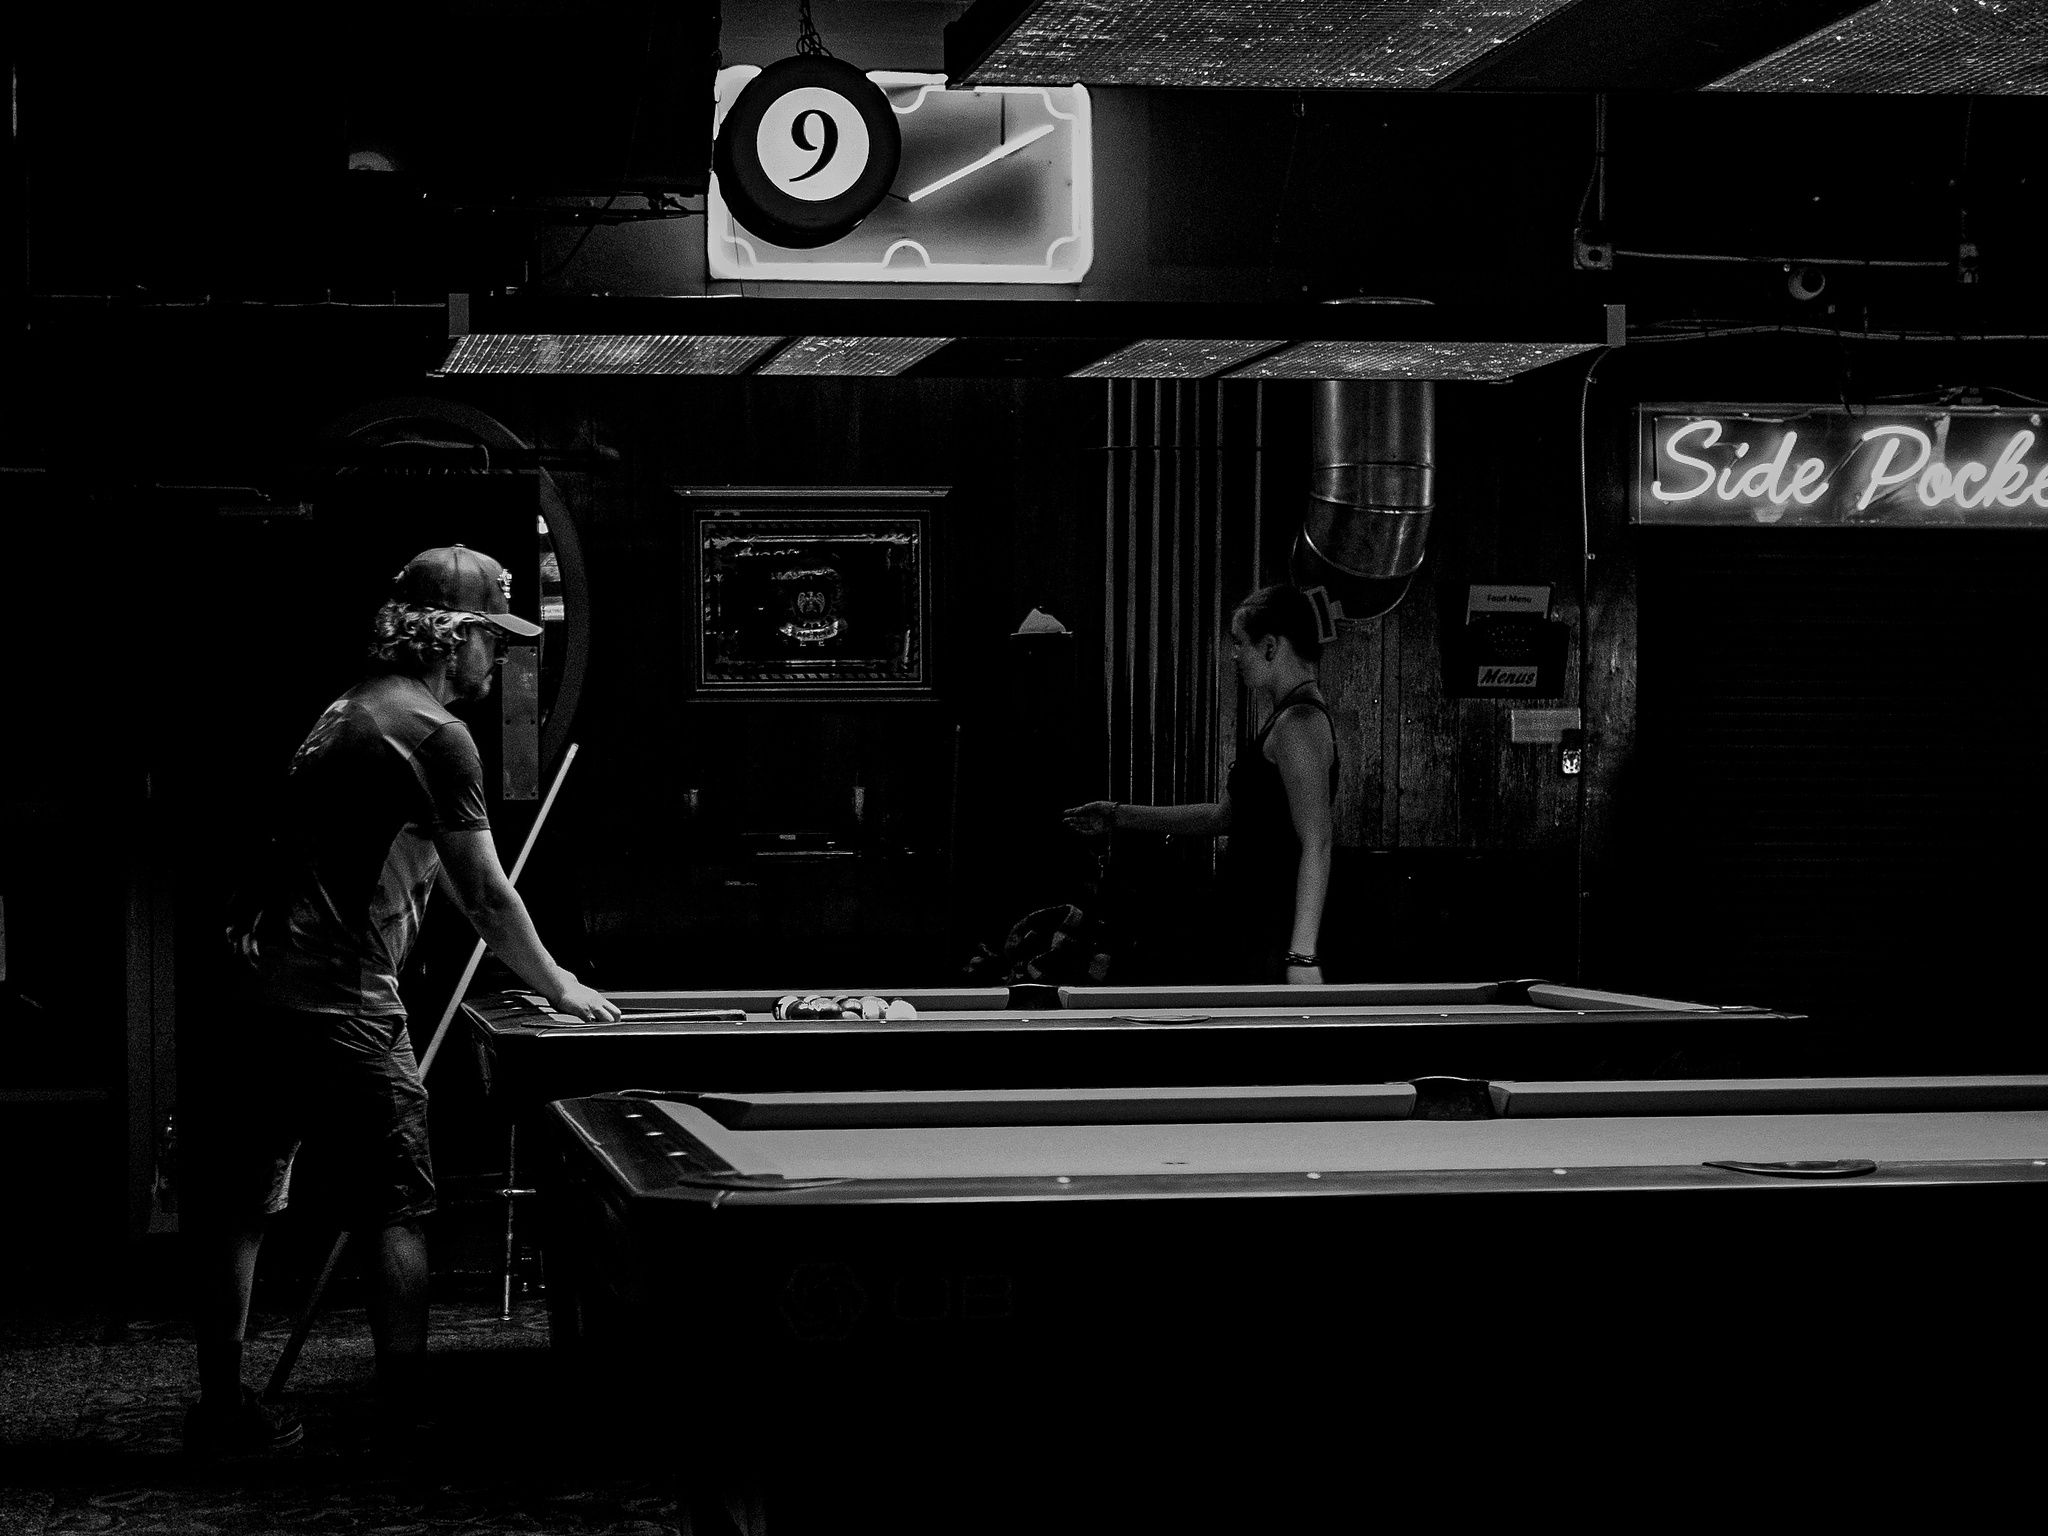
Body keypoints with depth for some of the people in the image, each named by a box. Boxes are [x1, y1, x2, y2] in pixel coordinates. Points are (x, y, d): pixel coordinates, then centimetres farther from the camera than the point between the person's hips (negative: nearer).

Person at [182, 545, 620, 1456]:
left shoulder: (348, 713, 22)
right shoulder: (436, 735, -8)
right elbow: (484, 894, -5)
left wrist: (537, 974, 30)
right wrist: (558, 987, 9)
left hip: (256, 991, 9)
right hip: (338, 1004, -9)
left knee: (235, 1206, 10)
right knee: (394, 1209, 0)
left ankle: (221, 1407, 17)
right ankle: (408, 1414, 2)